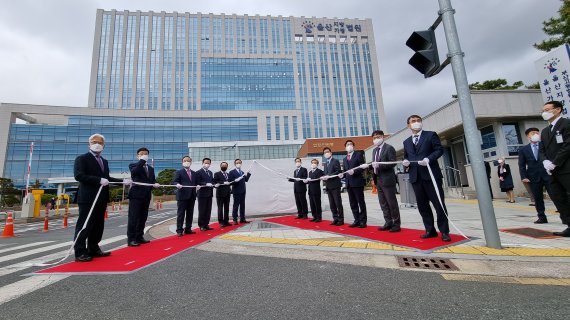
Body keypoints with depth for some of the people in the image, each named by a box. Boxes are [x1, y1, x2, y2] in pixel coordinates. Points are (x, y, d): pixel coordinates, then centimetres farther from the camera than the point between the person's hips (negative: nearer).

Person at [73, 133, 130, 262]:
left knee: (98, 225, 13)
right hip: (88, 198, -7)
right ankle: (80, 252, 9)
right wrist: (99, 180, -24)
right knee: (84, 225, -1)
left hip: (101, 198, 8)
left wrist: (122, 181, 9)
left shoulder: (104, 161, 18)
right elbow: (79, 175, -17)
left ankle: (93, 249, 25)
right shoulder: (82, 159, -4)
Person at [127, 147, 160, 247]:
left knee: (143, 217, 10)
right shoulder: (133, 165, 1)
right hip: (136, 195, -6)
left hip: (146, 195, 6)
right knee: (133, 217, -4)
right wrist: (142, 160, -18)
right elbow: (134, 172, -22)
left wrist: (155, 183, -4)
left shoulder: (151, 168, 20)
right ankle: (131, 239, 2)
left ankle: (139, 237, 20)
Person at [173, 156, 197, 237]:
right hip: (182, 196, -6)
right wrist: (177, 184, -28)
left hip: (191, 196, 6)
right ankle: (179, 230, 5)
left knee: (190, 214, 10)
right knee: (180, 214, -1)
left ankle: (188, 229, 20)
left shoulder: (194, 173, 18)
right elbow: (174, 182, -9)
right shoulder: (179, 172, 1)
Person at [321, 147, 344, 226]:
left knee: (338, 203, -2)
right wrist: (323, 177, -4)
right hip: (328, 186, 7)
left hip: (335, 185, -7)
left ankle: (341, 219, 5)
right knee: (332, 204, 9)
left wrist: (329, 176, -19)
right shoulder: (325, 163, 20)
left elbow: (338, 172, -12)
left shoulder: (335, 161, -2)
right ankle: (335, 219, 16)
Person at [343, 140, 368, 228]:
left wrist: (354, 171, -20)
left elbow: (363, 167, -7)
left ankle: (363, 221, 7)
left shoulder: (358, 155, 3)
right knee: (353, 204, 8)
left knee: (361, 202, 0)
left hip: (357, 182, -6)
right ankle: (357, 220, 15)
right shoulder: (344, 159, 20)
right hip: (349, 183, 6)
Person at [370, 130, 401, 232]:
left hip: (387, 180, -7)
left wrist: (379, 165, -22)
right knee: (383, 204, 11)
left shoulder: (389, 148, -6)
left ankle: (396, 224, 9)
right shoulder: (374, 150, 17)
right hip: (378, 181, 8)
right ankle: (388, 223, 20)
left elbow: (393, 162, -15)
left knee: (392, 203, 0)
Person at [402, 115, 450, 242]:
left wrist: (429, 159, -18)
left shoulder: (431, 135, 6)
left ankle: (444, 231, 11)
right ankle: (430, 230, 18)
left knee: (439, 204, 0)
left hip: (431, 174, -4)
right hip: (415, 177, 4)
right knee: (422, 206, 7)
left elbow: (439, 149, -2)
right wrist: (405, 161, -3)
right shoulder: (406, 142, 19)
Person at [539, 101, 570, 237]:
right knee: (558, 199, 6)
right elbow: (542, 150, 16)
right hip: (554, 172, 7)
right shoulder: (545, 131, 19)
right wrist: (545, 162, -4)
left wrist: (554, 163, -14)